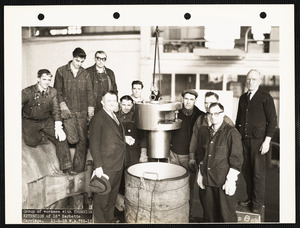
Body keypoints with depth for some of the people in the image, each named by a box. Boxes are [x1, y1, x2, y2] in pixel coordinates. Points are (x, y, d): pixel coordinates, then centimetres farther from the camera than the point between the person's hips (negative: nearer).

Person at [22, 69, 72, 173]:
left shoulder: (53, 92, -2)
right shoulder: (27, 92, -12)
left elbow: (56, 110, 0)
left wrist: (58, 127, -12)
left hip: (46, 121, 2)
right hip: (30, 121, -2)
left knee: (61, 137, -16)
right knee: (31, 141, -28)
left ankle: (66, 169, -10)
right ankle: (43, 137, 8)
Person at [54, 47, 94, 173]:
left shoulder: (85, 74, 11)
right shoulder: (61, 71, 5)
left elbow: (89, 93, 9)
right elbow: (57, 91, 4)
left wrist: (90, 111, 1)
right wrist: (63, 106, -9)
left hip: (82, 112, 3)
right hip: (68, 111, -2)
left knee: (82, 141, 1)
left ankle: (78, 170, 12)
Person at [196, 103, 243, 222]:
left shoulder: (231, 132, -10)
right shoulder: (205, 131, 9)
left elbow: (236, 159, -11)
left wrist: (231, 180, -14)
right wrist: (200, 174, 17)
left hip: (225, 181, -6)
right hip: (208, 180, 6)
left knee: (227, 216, 3)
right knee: (210, 213, 15)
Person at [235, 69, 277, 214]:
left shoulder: (266, 98, -3)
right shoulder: (243, 98, 12)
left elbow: (272, 120, -5)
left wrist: (267, 141, -11)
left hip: (258, 140, -4)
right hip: (243, 139, 5)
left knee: (258, 173, 1)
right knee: (246, 171, 8)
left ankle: (258, 203, 14)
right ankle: (250, 198, 23)